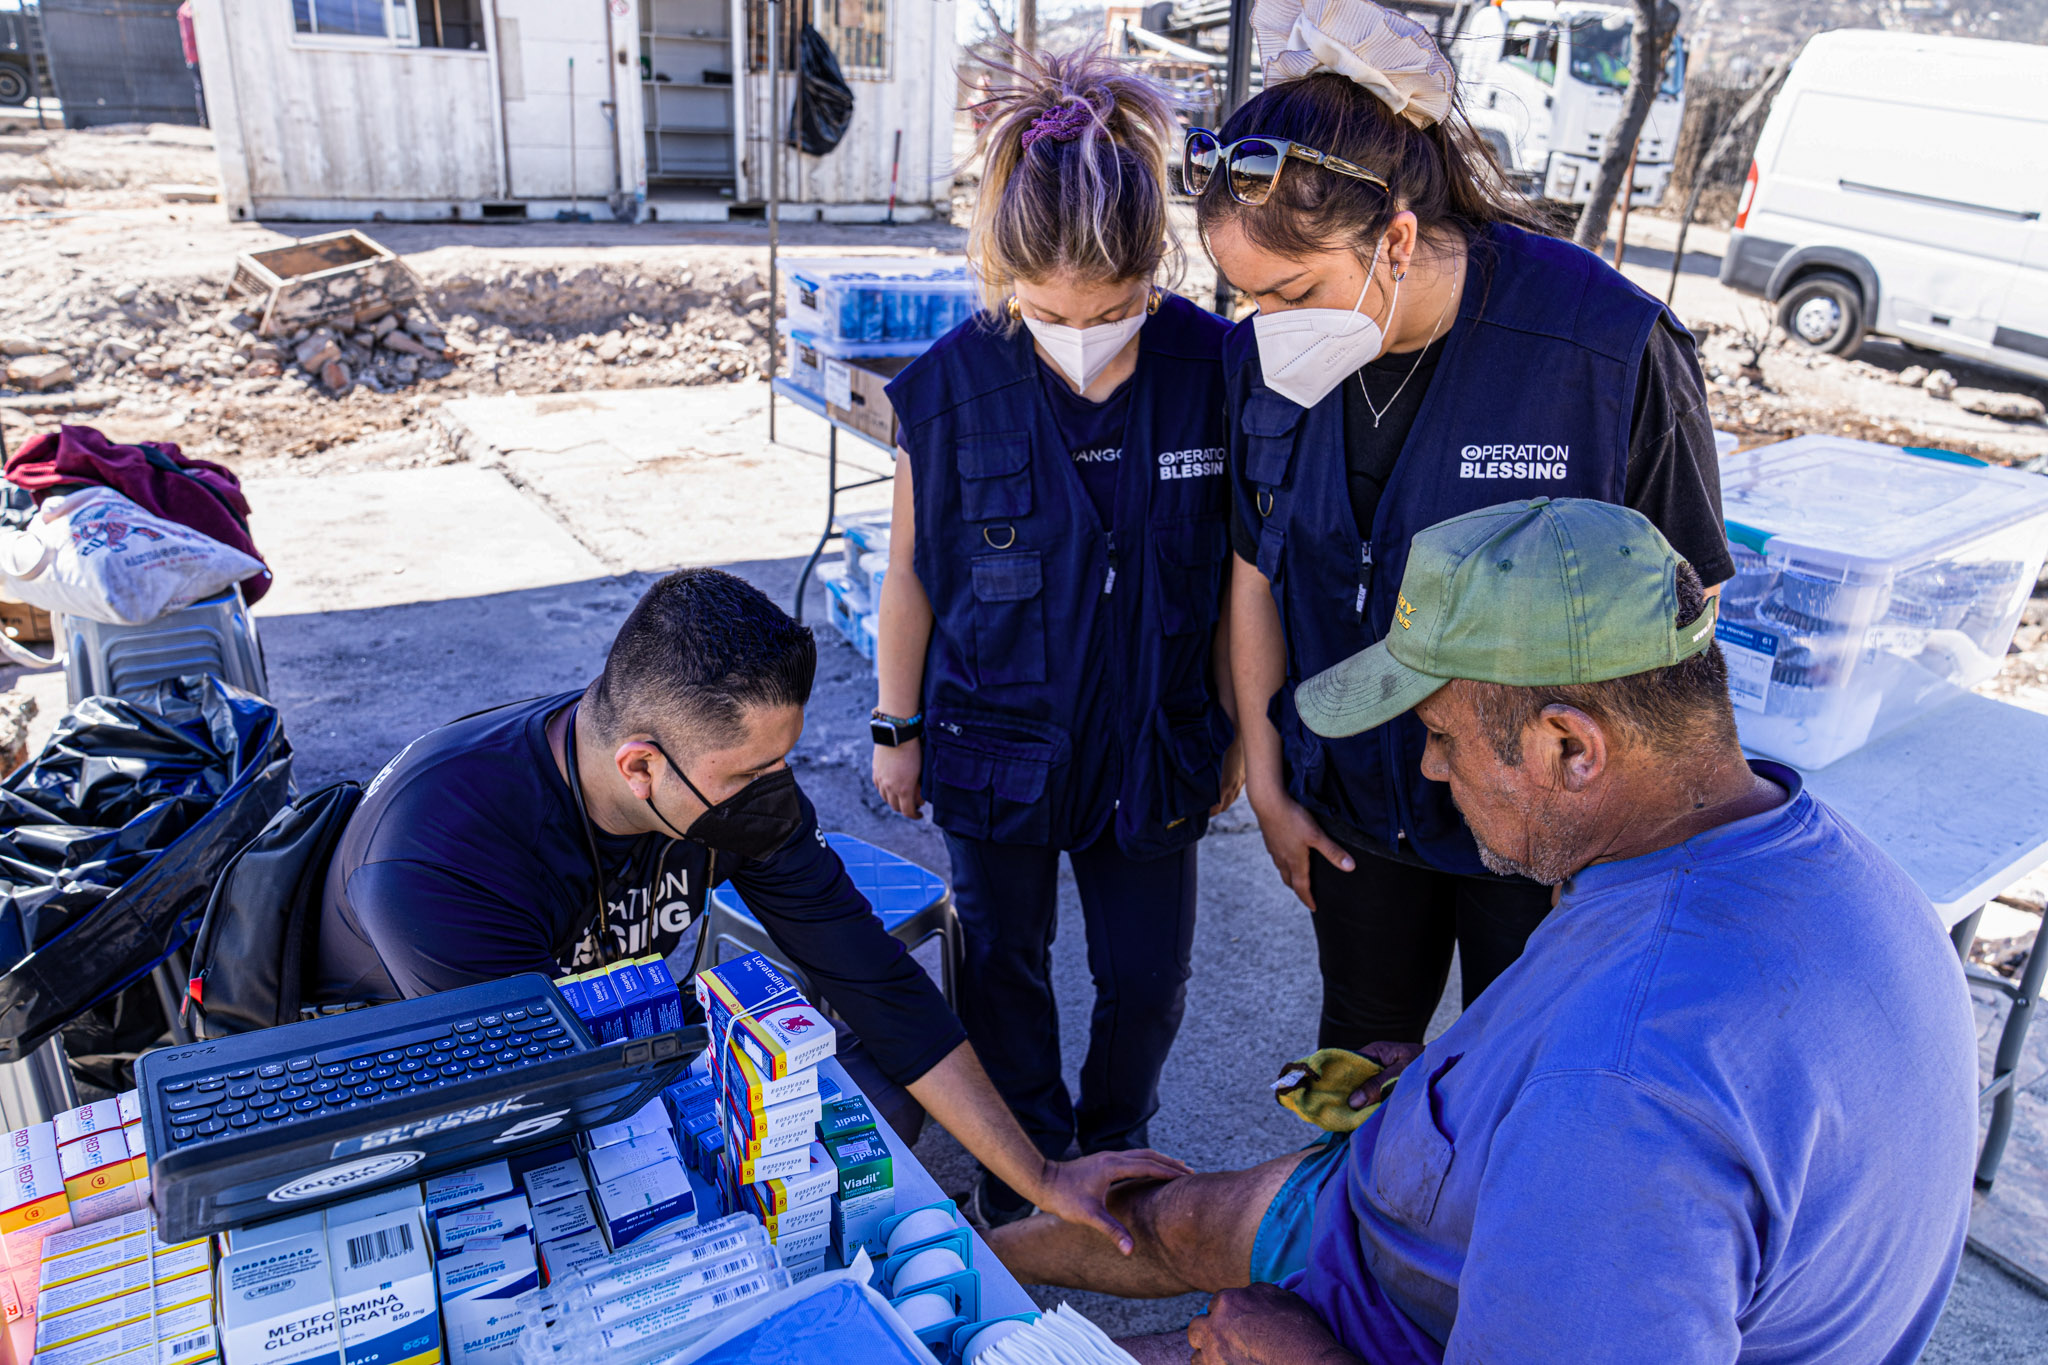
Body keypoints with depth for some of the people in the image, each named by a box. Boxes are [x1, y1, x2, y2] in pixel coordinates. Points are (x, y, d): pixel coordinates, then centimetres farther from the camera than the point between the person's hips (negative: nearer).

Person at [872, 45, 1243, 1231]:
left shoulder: (1214, 368, -15)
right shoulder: (953, 383, -16)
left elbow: (1238, 571, -4)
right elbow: (912, 572, -4)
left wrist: (1235, 728, 4)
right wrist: (898, 728, 3)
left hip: (1152, 741, 1)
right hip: (997, 737, 0)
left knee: (1148, 973, 14)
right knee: (1005, 962, 17)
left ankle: (1117, 1141, 44)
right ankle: (1024, 1153, 44)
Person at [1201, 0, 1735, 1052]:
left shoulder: (1610, 349, -25)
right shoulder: (1268, 355, -12)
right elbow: (1258, 572, 1)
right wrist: (1267, 782, 5)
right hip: (1354, 802, 4)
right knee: (1361, 1036, 24)